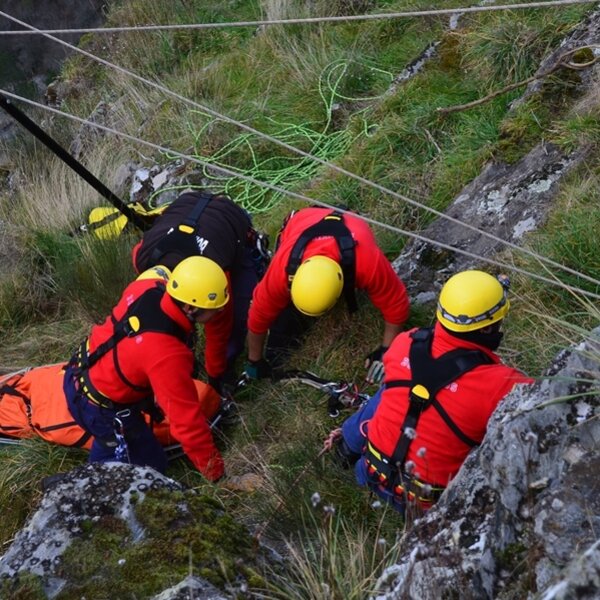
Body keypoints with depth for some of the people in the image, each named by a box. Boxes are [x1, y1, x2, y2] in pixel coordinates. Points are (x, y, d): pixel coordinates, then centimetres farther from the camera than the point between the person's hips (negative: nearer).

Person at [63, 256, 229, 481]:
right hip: (99, 409, -7)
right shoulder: (166, 355, -38)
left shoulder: (149, 286, -18)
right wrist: (215, 472, -17)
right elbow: (187, 419, -30)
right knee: (151, 465, 10)